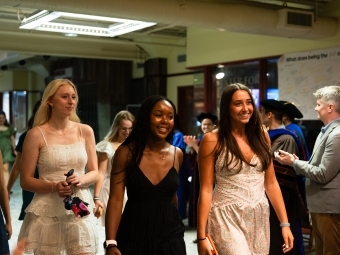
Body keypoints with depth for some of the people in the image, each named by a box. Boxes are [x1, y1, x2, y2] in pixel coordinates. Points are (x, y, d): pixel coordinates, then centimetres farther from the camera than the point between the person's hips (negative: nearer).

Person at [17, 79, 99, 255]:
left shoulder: (85, 131, 5)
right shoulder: (37, 134, -5)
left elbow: (95, 173, 10)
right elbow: (25, 181, -3)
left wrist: (81, 180, -11)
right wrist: (54, 187, -19)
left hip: (80, 210, 2)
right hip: (47, 213, -2)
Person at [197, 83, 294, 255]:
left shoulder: (261, 136, 5)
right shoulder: (212, 140, -8)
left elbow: (271, 183, 9)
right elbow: (206, 189, -7)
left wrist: (284, 223, 5)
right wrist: (201, 236, -11)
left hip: (259, 218, 5)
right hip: (227, 218, -4)